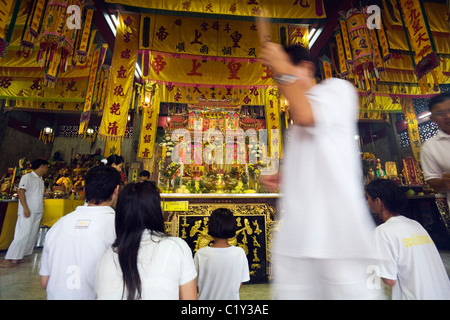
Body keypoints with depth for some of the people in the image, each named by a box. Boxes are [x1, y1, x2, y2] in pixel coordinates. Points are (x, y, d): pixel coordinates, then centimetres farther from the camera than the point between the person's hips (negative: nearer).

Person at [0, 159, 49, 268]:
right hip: (28, 212, -8)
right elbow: (21, 192, -13)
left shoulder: (41, 180, 18)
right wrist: (25, 208, -20)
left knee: (32, 236, 7)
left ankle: (18, 257, 15)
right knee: (23, 235, -9)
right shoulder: (27, 177, -5)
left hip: (38, 212, 8)